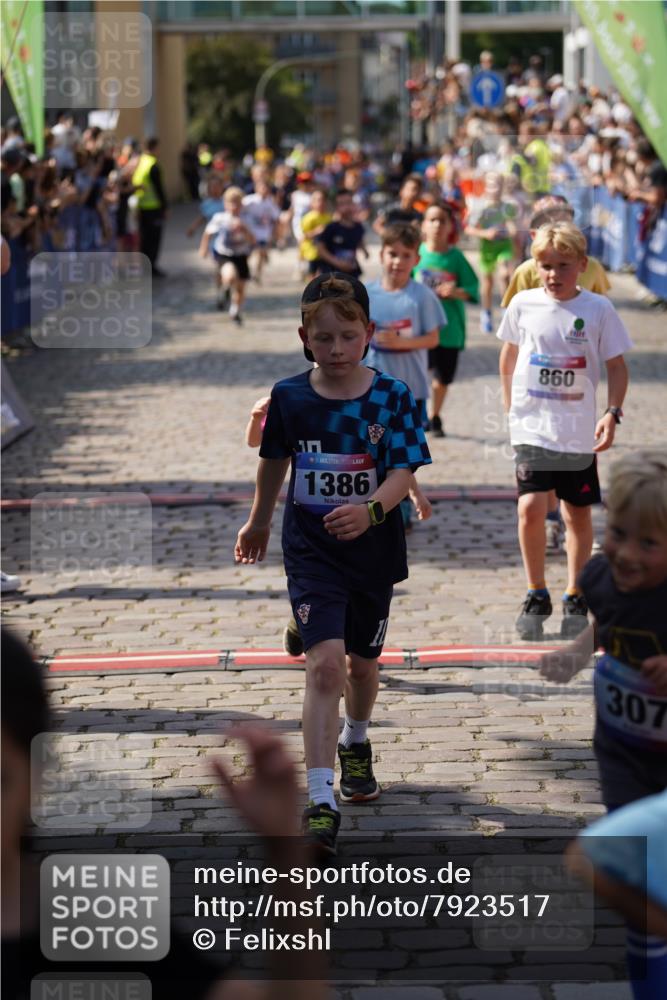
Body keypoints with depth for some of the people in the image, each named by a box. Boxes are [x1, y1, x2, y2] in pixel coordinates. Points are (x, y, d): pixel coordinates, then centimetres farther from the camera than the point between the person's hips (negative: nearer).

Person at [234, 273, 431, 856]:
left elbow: (402, 474, -14)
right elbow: (275, 461, 14)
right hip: (311, 550, -1)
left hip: (374, 549, 1)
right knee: (324, 664, -16)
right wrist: (259, 522, 26)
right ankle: (322, 804, -20)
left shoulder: (392, 397, -7)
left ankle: (355, 744, 51)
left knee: (363, 662, 19)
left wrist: (371, 509, -34)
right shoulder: (289, 397, -4)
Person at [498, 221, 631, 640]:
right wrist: (511, 405, 16)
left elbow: (617, 367, 1)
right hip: (532, 427, 0)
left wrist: (612, 413, -11)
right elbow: (509, 354, 16)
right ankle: (537, 595, 4)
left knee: (578, 514, 9)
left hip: (579, 431, 0)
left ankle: (575, 598, 25)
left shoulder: (598, 309, -5)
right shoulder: (524, 304, 0)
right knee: (531, 508, -13)